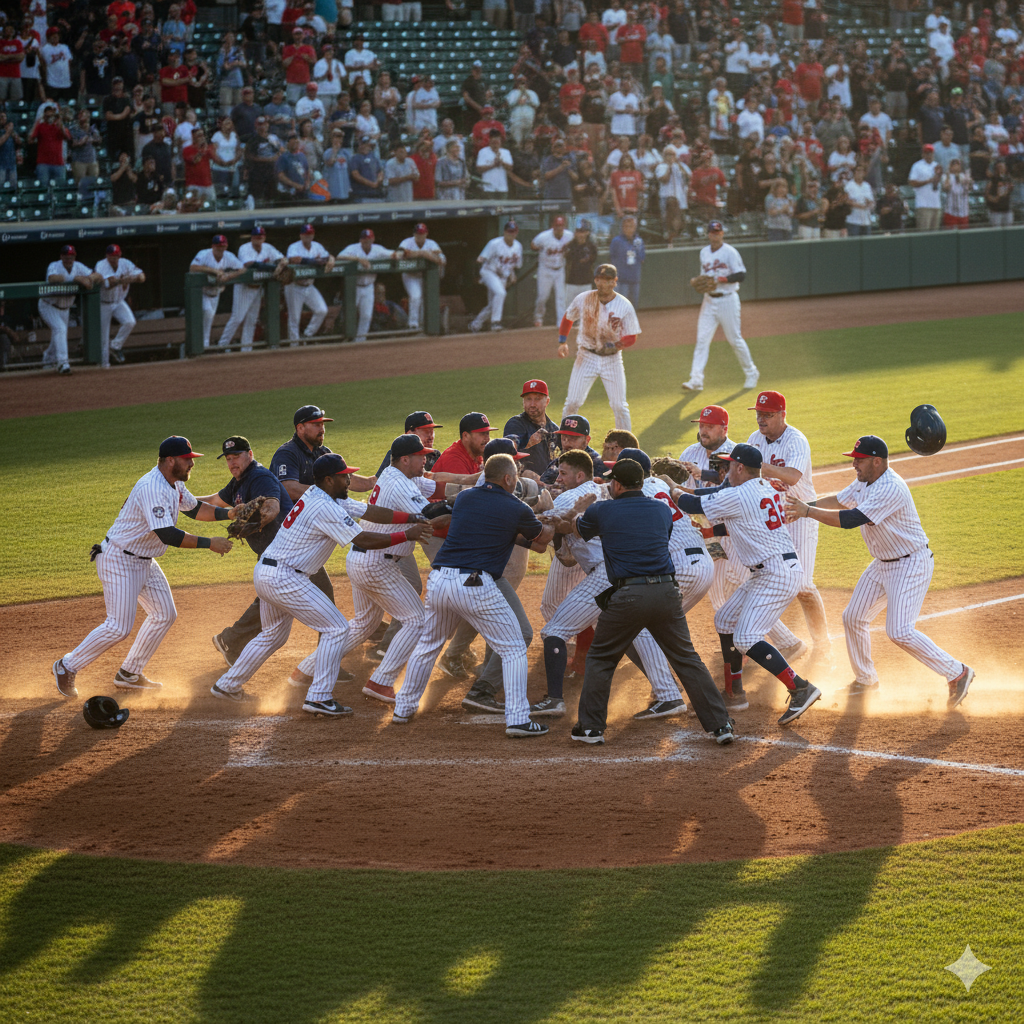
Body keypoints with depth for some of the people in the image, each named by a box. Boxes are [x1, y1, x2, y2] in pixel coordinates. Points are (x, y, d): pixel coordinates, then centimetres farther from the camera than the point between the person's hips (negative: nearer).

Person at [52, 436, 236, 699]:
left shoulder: (174, 484, 4)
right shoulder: (153, 488, -29)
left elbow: (194, 508, 19)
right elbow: (167, 535, -35)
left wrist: (227, 513, 3)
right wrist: (209, 544, -30)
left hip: (144, 560, 11)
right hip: (119, 560, -10)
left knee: (165, 615, 12)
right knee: (119, 626, -13)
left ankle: (129, 675, 21)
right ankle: (67, 667, 2)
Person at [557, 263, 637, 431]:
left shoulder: (625, 306, -10)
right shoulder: (583, 300, -7)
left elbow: (631, 337, -6)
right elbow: (568, 318, 12)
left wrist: (617, 345, -26)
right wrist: (562, 341, 4)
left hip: (612, 359, -1)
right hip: (586, 358, 1)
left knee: (619, 406, 1)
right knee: (572, 402, -4)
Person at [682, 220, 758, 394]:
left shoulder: (730, 252, -10)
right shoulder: (704, 252, 10)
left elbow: (741, 274, -15)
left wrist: (721, 279, -26)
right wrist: (697, 281, -2)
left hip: (727, 300, -5)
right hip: (709, 300, 5)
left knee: (734, 339, 2)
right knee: (702, 339, -4)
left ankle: (751, 372, 22)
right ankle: (696, 379, -8)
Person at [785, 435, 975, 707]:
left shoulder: (891, 489, -29)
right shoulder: (866, 482, 2)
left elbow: (850, 519, -33)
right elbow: (840, 500, 18)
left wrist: (808, 511, -29)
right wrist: (806, 506, 2)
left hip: (911, 564, -10)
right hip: (882, 564, 10)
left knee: (900, 632, -16)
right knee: (853, 618, 12)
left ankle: (957, 673, -3)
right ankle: (865, 680, 30)